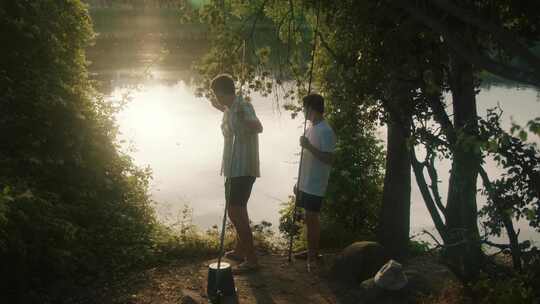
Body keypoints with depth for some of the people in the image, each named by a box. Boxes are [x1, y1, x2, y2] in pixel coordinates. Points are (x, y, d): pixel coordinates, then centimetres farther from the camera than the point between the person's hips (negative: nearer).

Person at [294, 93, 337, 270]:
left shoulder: (326, 131, -17)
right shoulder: (311, 127, 12)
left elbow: (328, 159, -22)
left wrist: (308, 146, -27)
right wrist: (299, 183, 18)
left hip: (315, 185, -9)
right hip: (306, 183, 9)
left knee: (312, 218, -3)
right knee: (309, 218, 14)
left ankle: (313, 256, 7)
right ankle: (312, 251, 25)